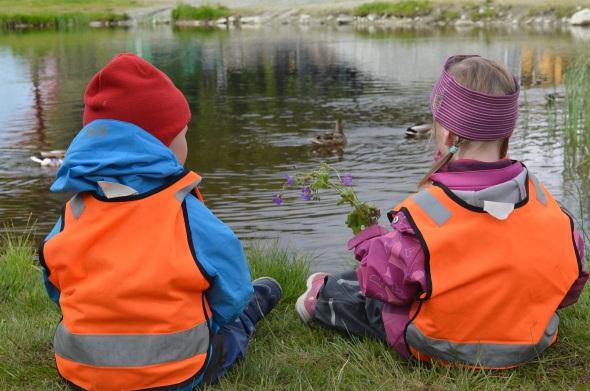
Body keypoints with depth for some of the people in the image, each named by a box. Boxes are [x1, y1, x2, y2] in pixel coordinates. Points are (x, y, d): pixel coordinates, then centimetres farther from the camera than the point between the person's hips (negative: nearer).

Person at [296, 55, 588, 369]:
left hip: (446, 352, -5)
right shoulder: (542, 199, -18)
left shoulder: (421, 215, -31)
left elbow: (384, 281, -17)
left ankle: (324, 298, 53)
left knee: (369, 301, 23)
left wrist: (370, 243, 5)